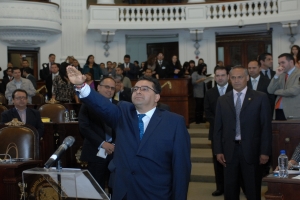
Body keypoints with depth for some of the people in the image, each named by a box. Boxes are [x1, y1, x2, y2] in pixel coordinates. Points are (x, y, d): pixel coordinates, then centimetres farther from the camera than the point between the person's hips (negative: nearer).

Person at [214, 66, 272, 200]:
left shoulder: (260, 98, -1)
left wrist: (265, 151, -7)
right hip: (229, 150, 2)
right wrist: (218, 151, 0)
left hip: (251, 150, -2)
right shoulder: (222, 100, 8)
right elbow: (218, 128, 7)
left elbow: (266, 126, -2)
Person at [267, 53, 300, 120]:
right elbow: (270, 91, 7)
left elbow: (294, 91, -18)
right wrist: (277, 75, -4)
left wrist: (277, 91, -2)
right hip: (279, 111, 6)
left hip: (292, 112, -6)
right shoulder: (281, 75, 15)